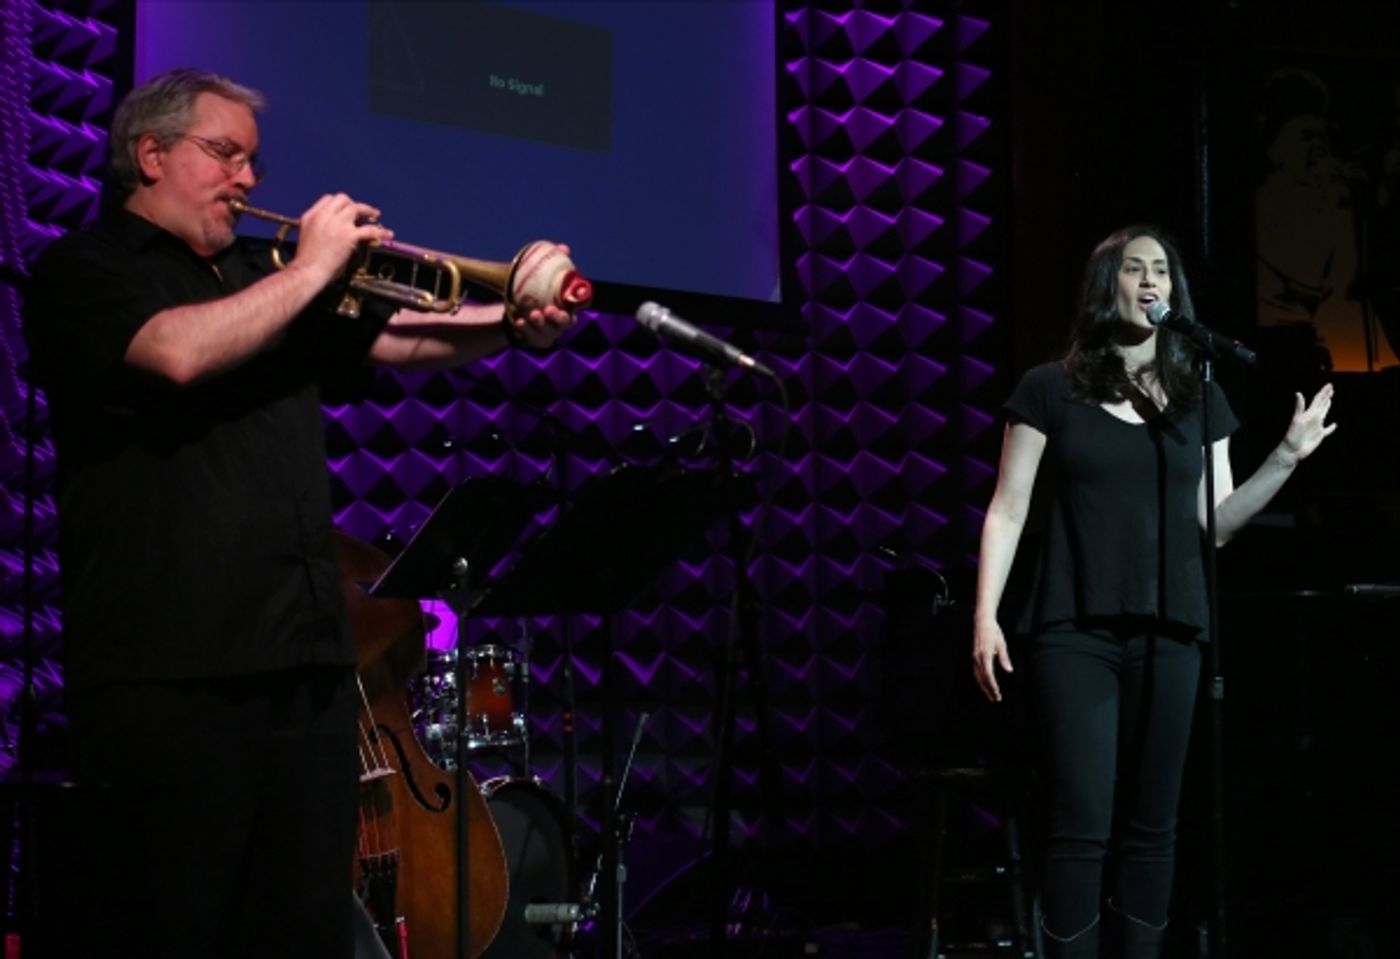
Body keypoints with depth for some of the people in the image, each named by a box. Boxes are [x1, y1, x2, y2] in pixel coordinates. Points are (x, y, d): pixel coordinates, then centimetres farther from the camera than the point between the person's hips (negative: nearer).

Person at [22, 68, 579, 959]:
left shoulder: (265, 279, 24)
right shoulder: (83, 271, 1)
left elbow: (402, 337, 16)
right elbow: (177, 354, -18)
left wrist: (512, 321, -3)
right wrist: (313, 269, -9)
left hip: (308, 661, 7)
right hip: (169, 672, -7)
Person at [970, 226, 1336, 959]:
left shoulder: (1197, 399, 13)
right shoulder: (1050, 390, 3)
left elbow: (1215, 522, 10)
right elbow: (1008, 509, 2)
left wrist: (1287, 458, -2)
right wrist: (985, 615, -7)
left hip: (1167, 632, 3)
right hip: (1075, 632, -3)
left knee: (1152, 824, 5)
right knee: (1080, 826, -10)